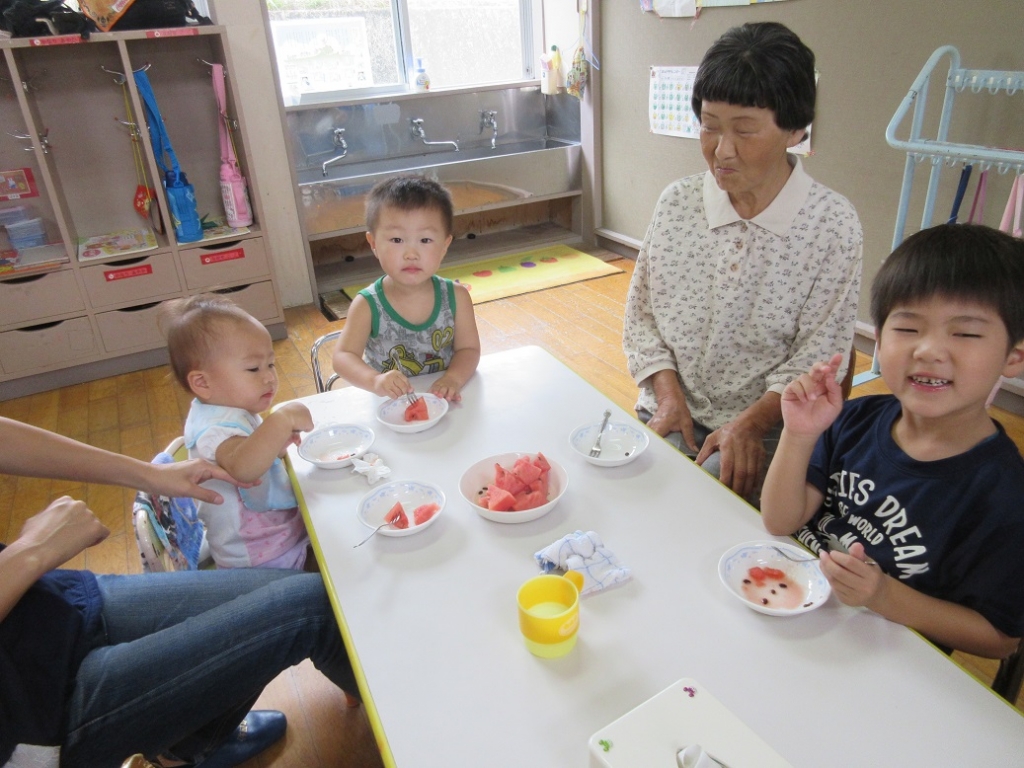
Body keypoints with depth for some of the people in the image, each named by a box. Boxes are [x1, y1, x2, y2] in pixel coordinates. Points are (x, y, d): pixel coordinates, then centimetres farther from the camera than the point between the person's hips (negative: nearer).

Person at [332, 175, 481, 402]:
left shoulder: (456, 297, -6)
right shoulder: (367, 305, -11)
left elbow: (468, 349, -1)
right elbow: (343, 356, -12)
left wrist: (453, 379, -22)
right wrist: (375, 380, -32)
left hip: (444, 403, 1)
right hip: (387, 411, -1)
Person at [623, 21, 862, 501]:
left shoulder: (832, 224, -8)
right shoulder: (676, 202, 1)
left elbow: (816, 358, -7)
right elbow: (641, 313, 5)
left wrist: (750, 423, -19)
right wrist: (668, 394, -8)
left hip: (767, 428, -2)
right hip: (670, 413, 3)